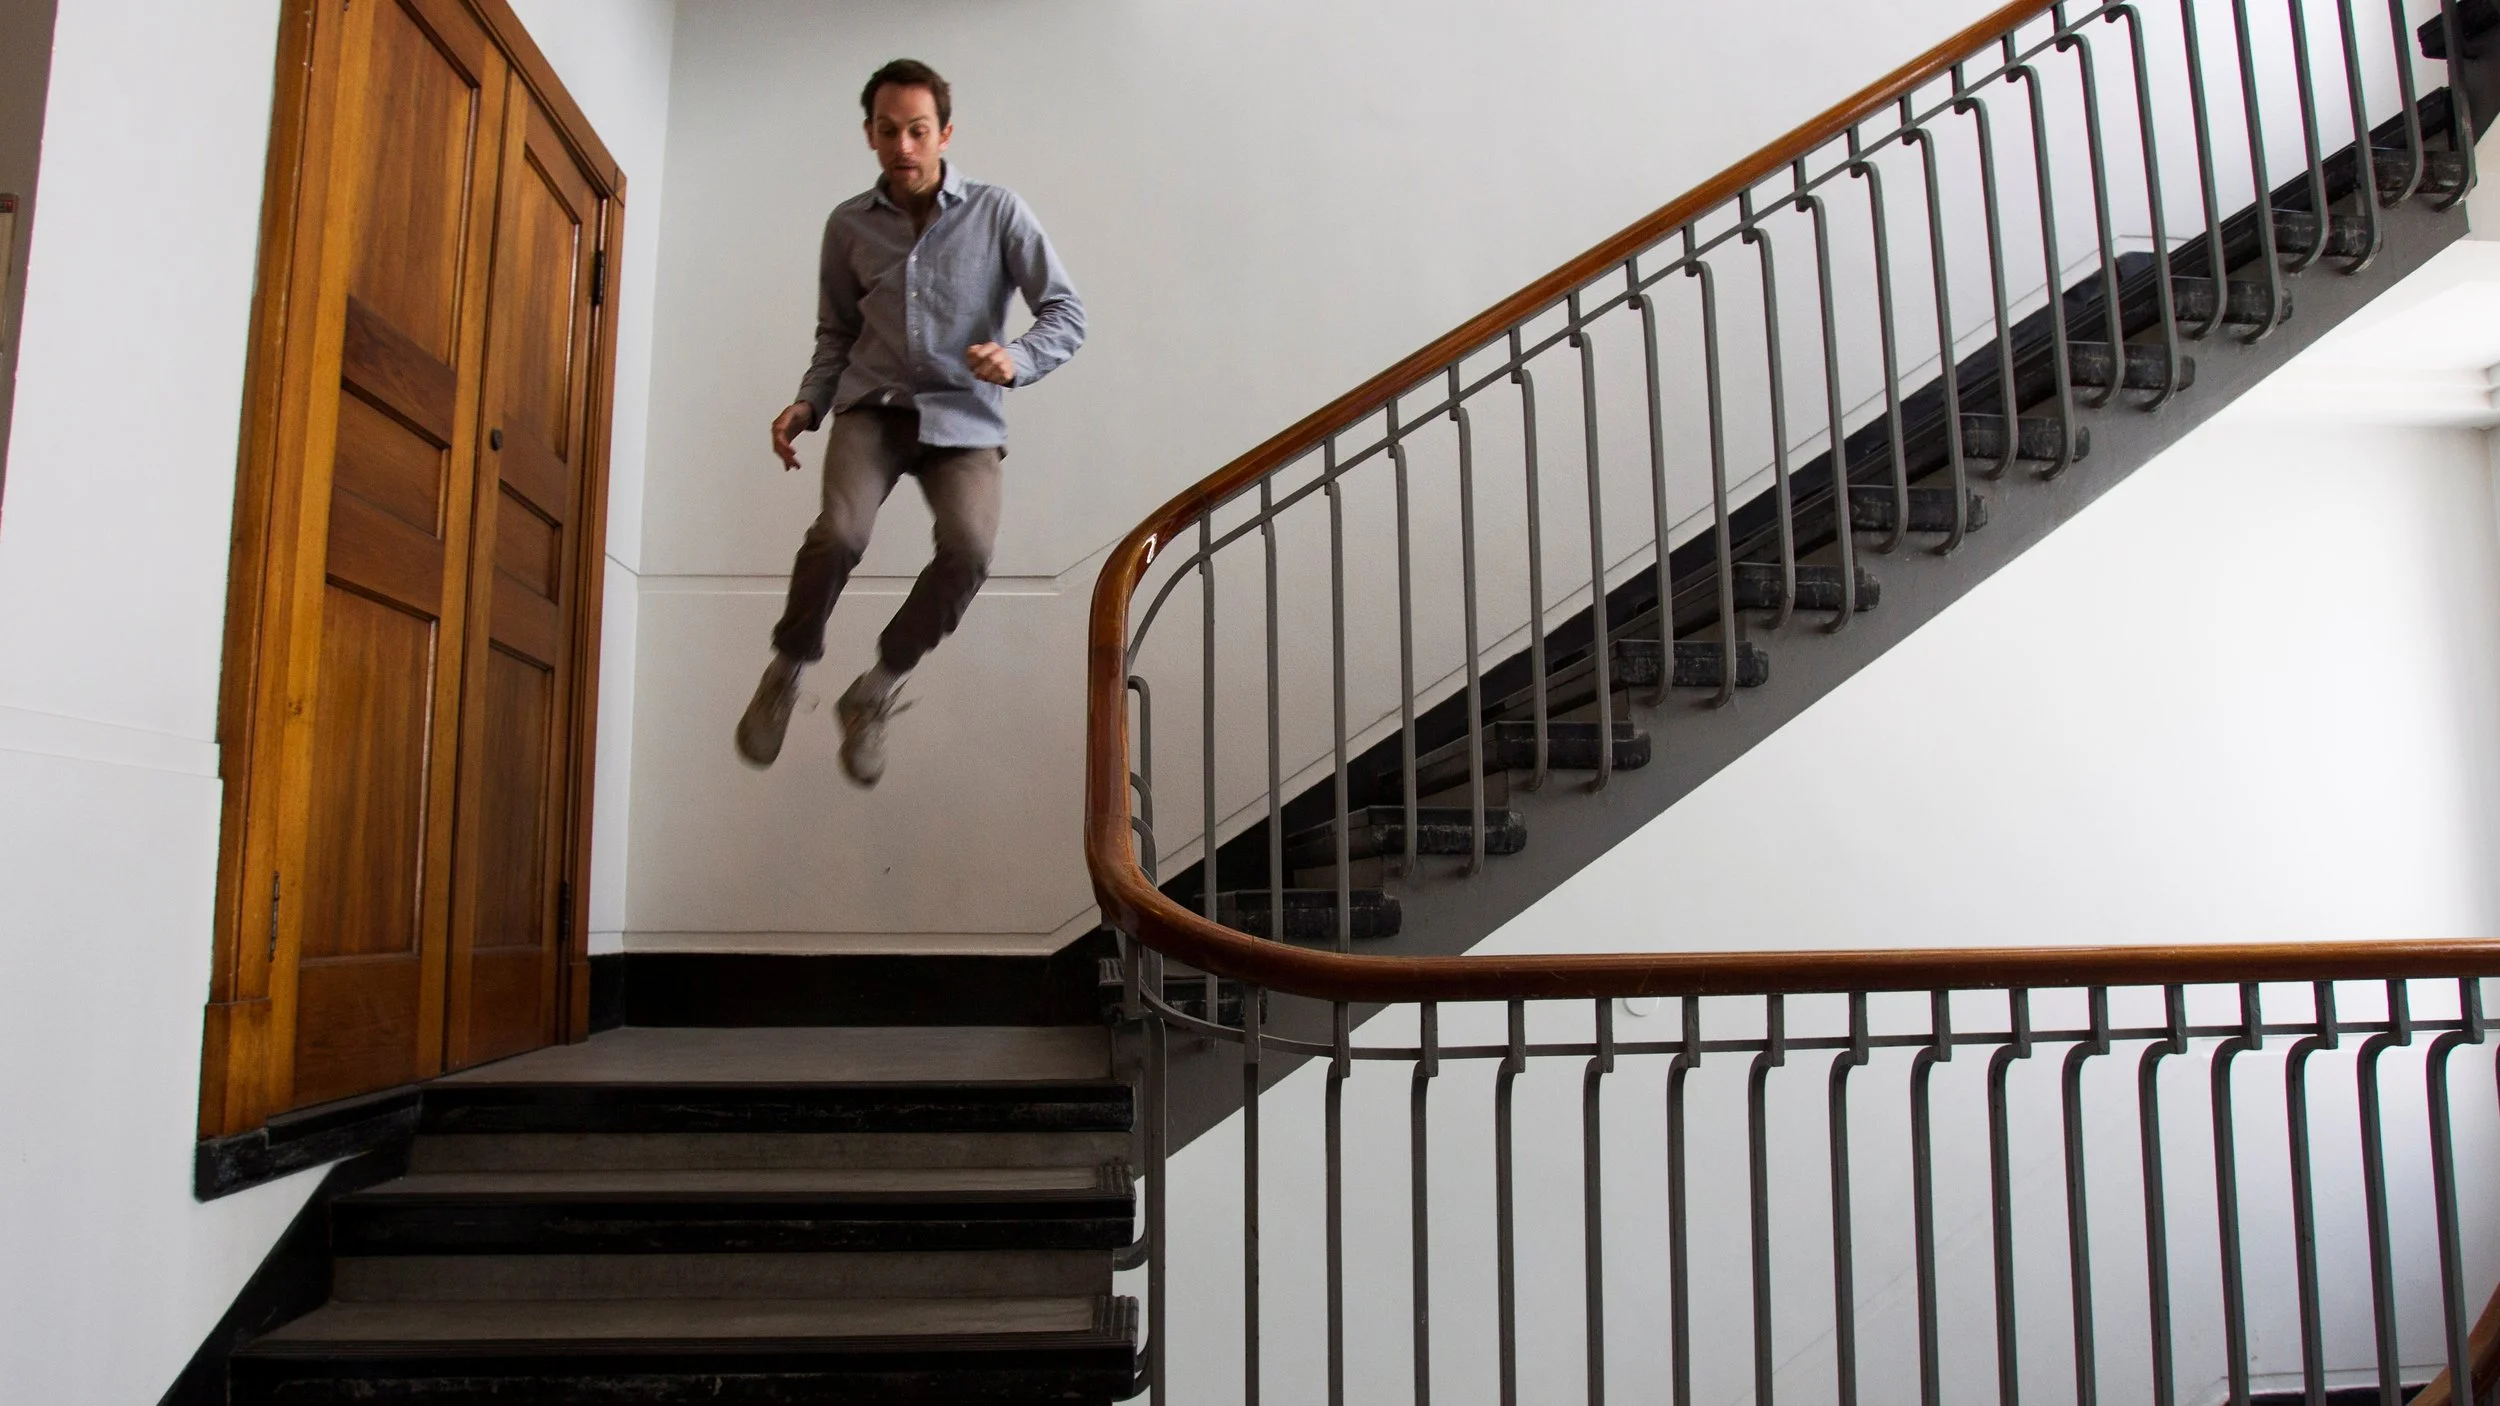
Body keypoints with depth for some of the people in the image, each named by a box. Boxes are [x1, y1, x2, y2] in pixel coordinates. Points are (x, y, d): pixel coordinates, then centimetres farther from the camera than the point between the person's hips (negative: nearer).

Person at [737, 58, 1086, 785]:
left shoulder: (998, 212, -2)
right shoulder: (848, 225, 6)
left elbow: (1066, 314, -5)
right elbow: (837, 334, 17)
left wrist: (1017, 358, -26)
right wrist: (807, 404, 0)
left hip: (963, 417, -1)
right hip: (873, 406, 1)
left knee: (969, 547, -28)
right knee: (839, 532, -28)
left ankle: (875, 690, -4)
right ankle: (788, 667, 2)